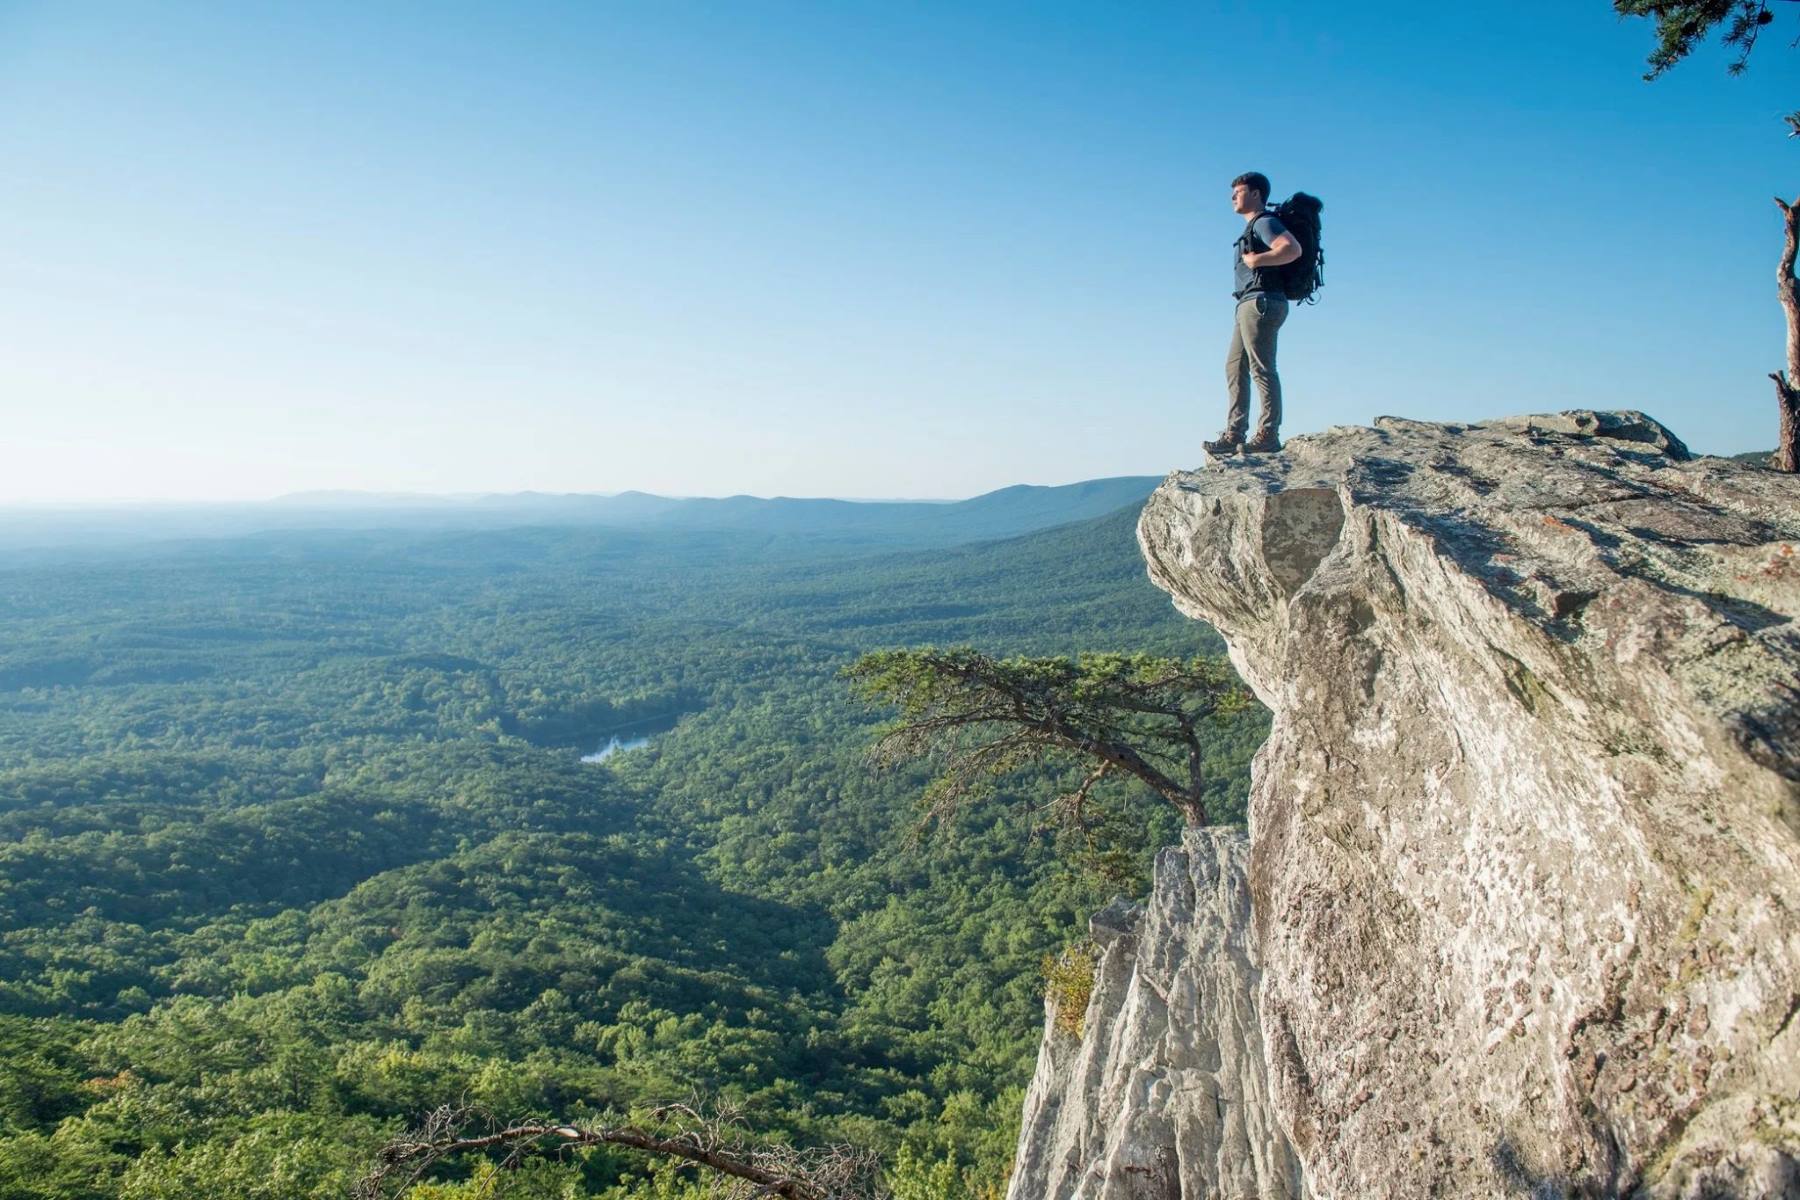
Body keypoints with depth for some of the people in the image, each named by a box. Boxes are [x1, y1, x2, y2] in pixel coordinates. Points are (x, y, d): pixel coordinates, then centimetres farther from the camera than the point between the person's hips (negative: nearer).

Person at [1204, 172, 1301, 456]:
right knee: (1235, 368, 8)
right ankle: (1234, 435, 8)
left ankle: (1269, 435, -11)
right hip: (1250, 304, 11)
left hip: (1261, 302, -11)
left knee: (1262, 369, -11)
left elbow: (1293, 249, -21)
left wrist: (1257, 260, -15)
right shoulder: (1253, 226, 24)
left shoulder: (1264, 222, -6)